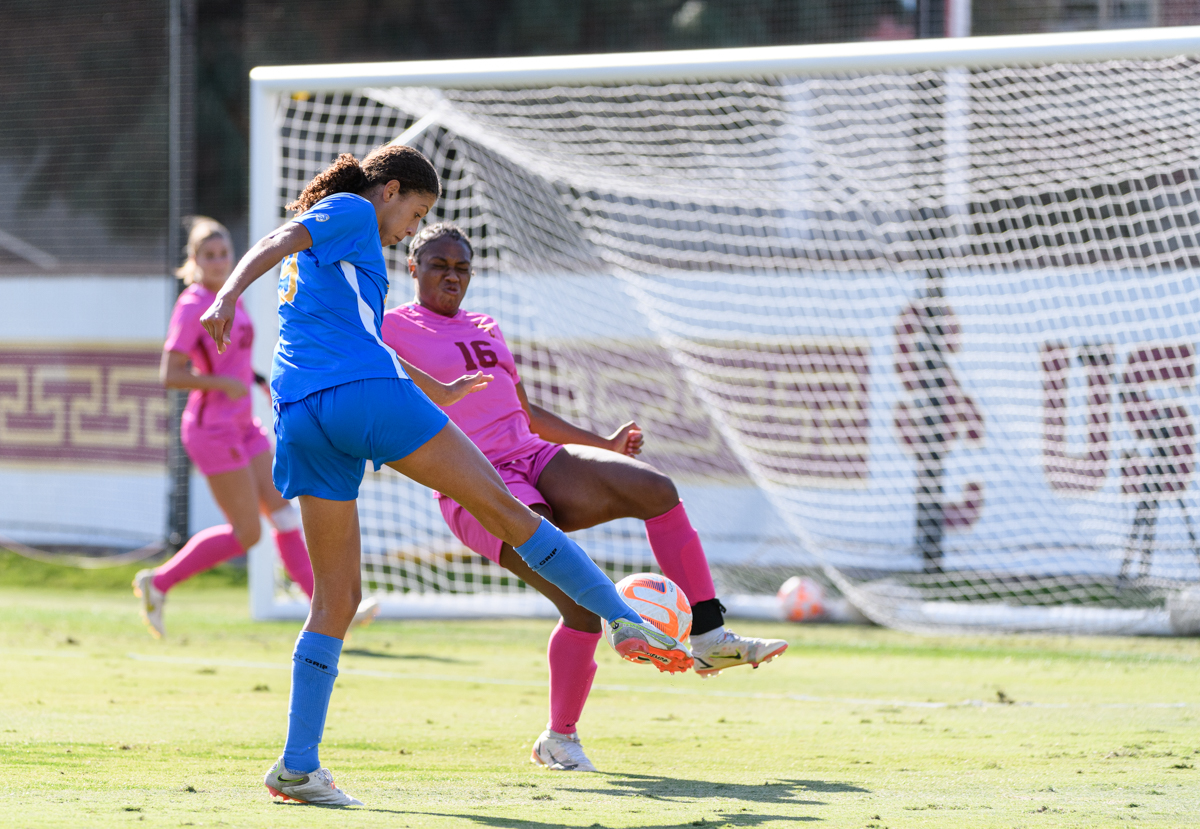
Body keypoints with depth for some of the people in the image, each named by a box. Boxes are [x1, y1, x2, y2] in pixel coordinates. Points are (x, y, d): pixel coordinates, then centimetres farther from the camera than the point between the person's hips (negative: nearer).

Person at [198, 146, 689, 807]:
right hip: (366, 393, -8)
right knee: (505, 510, -1)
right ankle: (623, 621, -6)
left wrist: (437, 392, 54)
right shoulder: (350, 213, 9)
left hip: (301, 417, 8)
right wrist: (229, 294, -28)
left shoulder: (322, 254, 34)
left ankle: (297, 765, 0)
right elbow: (274, 244, -10)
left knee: (336, 597, 8)